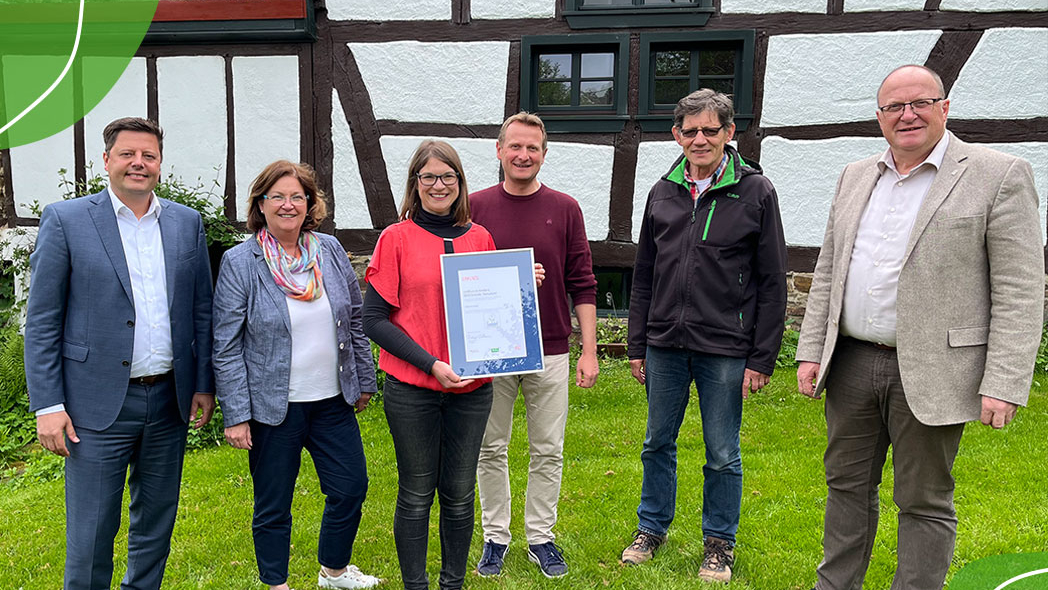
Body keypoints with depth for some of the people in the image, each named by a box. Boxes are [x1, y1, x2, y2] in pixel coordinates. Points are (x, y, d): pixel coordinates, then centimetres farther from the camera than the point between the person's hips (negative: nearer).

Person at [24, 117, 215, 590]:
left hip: (169, 400, 4)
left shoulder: (187, 222, 6)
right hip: (99, 404, -3)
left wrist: (203, 384, 5)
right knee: (90, 536, 4)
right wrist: (48, 405, -9)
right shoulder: (65, 219, -3)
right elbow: (42, 321, -4)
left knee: (156, 525, 17)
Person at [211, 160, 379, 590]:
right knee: (273, 506, 10)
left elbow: (355, 320, 11)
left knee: (351, 489, 12)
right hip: (274, 408, -4)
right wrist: (236, 416, -11)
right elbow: (226, 347, -8)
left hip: (333, 401, 4)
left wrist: (364, 381, 12)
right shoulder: (239, 262, -8)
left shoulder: (330, 250, 3)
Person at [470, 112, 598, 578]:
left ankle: (540, 536, 27)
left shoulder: (565, 209, 2)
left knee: (548, 451, 9)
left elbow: (582, 286, 2)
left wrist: (589, 351, -1)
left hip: (550, 352, 0)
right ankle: (495, 537, 27)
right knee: (491, 450, 10)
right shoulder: (476, 207, 1)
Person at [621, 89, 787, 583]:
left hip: (725, 349, -3)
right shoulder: (662, 193, 8)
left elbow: (772, 283, -4)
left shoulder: (756, 192, -3)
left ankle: (719, 542, 27)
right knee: (658, 443, 15)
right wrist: (637, 344, 10)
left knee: (723, 455, 9)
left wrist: (762, 357, -7)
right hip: (665, 345, 4)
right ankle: (652, 527, 34)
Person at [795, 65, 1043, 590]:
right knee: (847, 486, 16)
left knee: (924, 502, 8)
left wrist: (1004, 384, -14)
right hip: (850, 364, 5)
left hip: (930, 373, -5)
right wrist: (811, 351, 7)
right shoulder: (855, 178, 11)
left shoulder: (999, 176, -5)